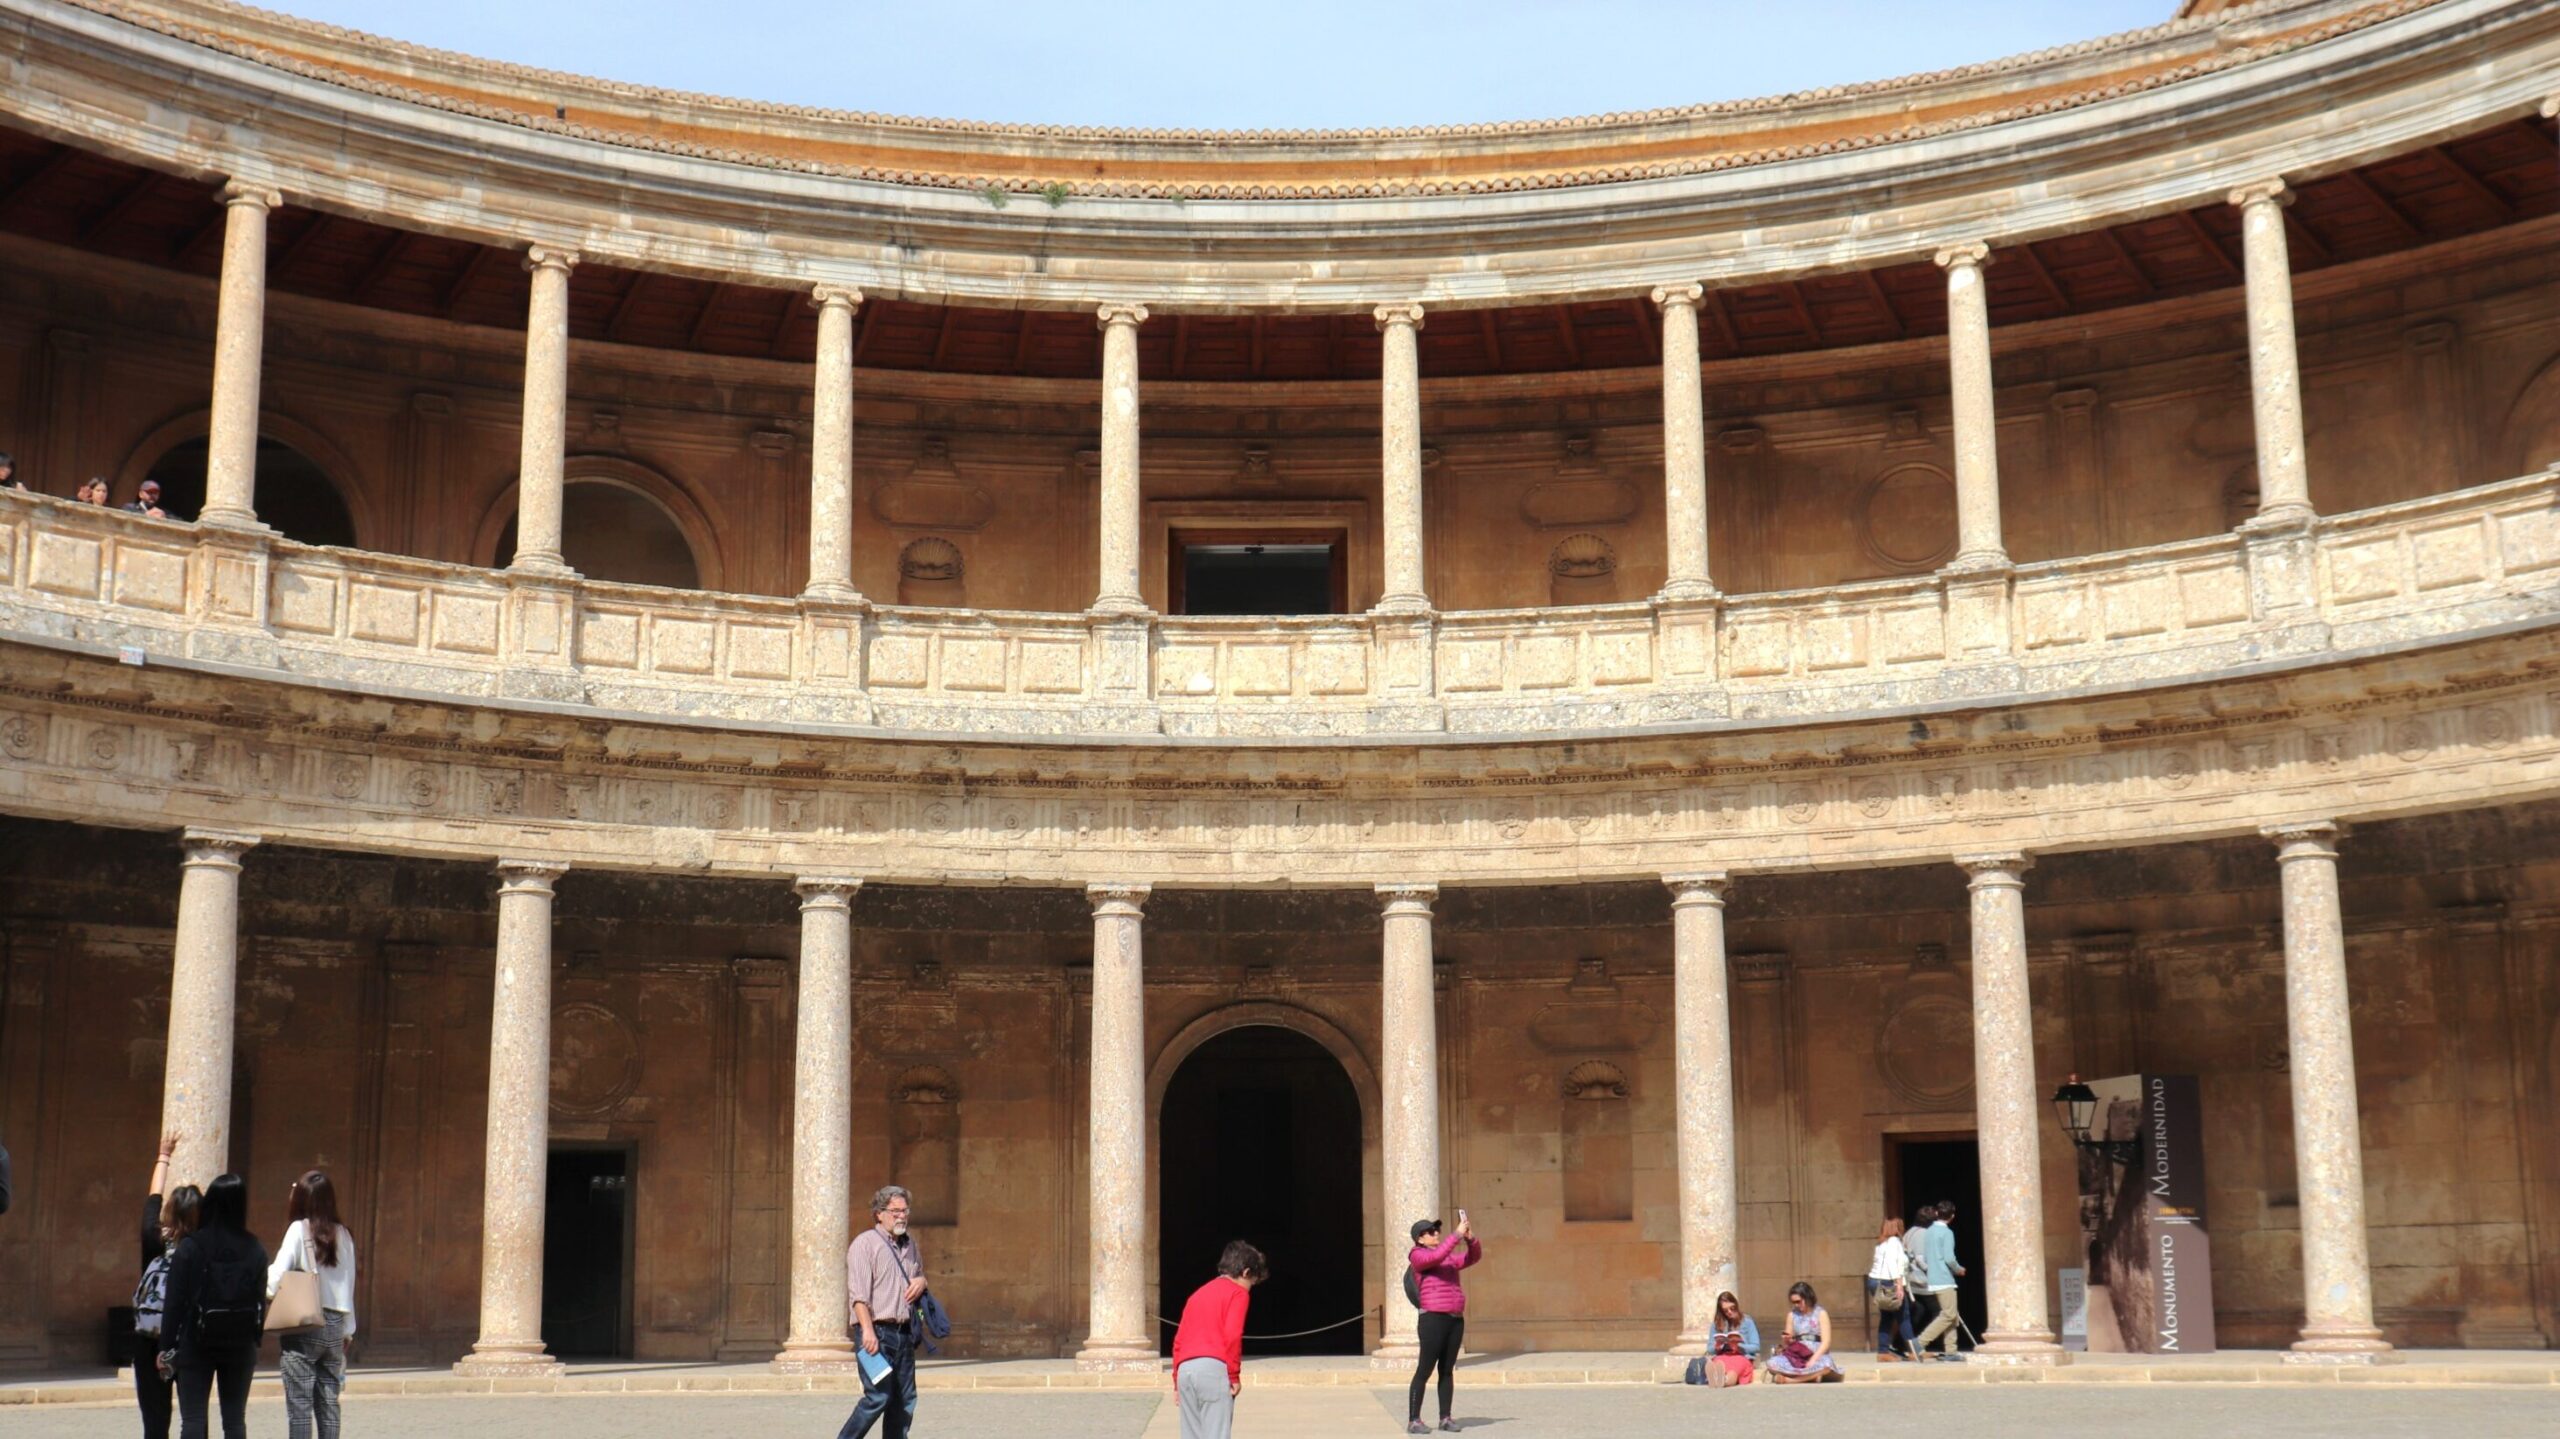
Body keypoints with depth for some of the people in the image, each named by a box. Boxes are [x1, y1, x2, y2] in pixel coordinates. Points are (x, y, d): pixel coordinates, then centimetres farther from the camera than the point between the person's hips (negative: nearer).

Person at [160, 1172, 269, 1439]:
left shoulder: (189, 1247, -8)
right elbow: (261, 1300, 2)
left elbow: (175, 1302, -8)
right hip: (240, 1346, 3)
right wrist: (255, 1342, 11)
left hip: (195, 1345, -2)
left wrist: (166, 1346, -1)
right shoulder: (255, 1249, 0)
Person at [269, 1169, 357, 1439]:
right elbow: (349, 1286, 11)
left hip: (304, 1325, -5)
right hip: (335, 1325, 5)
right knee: (328, 1402, 8)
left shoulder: (299, 1229, -5)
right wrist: (348, 1330, 17)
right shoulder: (343, 1235, 8)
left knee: (299, 1402, -2)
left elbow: (277, 1276, -15)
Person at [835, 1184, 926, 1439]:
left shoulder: (910, 1243, 18)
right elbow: (858, 1293, -13)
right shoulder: (865, 1243, -6)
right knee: (878, 1396, -13)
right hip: (878, 1332, -7)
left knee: (905, 1399, 7)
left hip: (904, 1332, 7)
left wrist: (921, 1282, 9)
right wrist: (868, 1330, -22)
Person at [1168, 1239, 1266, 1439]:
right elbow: (1232, 1335, -9)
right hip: (1213, 1368, -6)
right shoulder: (1238, 1292, 5)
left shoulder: (1198, 1294, 25)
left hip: (1185, 1369, 6)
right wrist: (1234, 1375, -3)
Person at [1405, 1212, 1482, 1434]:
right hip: (1433, 1318, -7)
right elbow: (1436, 1257, -21)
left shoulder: (1450, 1257, 19)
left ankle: (1445, 1418, 13)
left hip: (1456, 1319, 7)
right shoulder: (1418, 1255, -2)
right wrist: (1457, 1235, -22)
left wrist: (1470, 1237, -5)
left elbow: (1474, 1256, 14)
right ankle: (1413, 1421, -6)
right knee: (1424, 1371, -7)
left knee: (1447, 1370, 9)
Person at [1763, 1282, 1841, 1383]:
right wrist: (1787, 1340, -11)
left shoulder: (1821, 1314, 1)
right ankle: (1812, 1376, -26)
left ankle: (1790, 1380, -28)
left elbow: (1826, 1342, -7)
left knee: (1825, 1366, -40)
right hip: (1796, 1357, 3)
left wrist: (1813, 1360, -20)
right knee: (1773, 1363, -27)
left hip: (1818, 1355, -3)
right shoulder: (1792, 1315, 11)